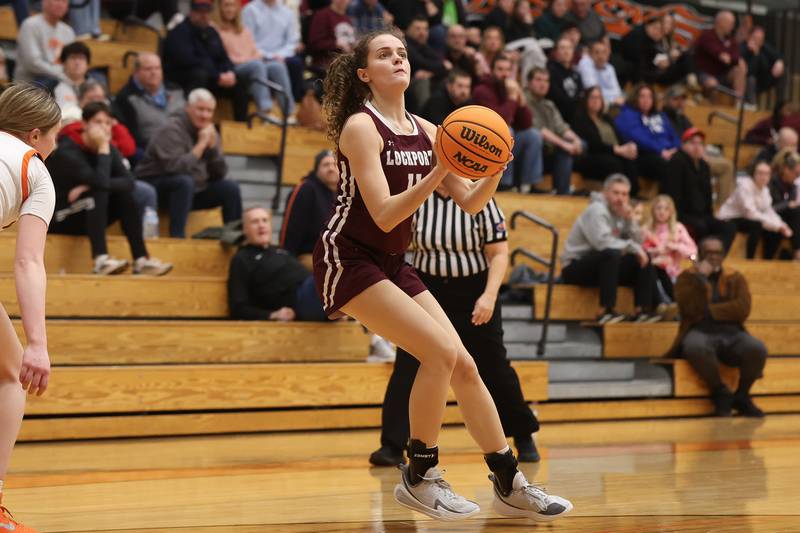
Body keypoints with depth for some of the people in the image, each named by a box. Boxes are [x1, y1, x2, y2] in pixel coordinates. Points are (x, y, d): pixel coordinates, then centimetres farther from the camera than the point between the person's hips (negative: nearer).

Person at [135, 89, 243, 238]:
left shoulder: (208, 131, 5)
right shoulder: (172, 130, -18)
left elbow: (220, 174, 1)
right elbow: (174, 167, -34)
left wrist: (212, 145, -13)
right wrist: (201, 145, -25)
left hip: (192, 191, 8)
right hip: (157, 187, -8)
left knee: (230, 188, -4)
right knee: (185, 181, -36)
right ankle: (177, 237, -38)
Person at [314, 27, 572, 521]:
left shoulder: (425, 131, 7)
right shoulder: (361, 127, -14)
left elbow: (471, 203, 8)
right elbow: (385, 215, -22)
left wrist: (495, 171, -11)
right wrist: (439, 170, -30)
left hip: (393, 264, 8)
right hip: (348, 259, -8)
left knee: (463, 365, 3)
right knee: (441, 352, -20)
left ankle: (511, 485, 12)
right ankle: (419, 478, -6)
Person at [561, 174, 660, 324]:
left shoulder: (620, 212, 10)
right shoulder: (597, 210, -14)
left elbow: (638, 243, 4)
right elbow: (602, 242, -29)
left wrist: (630, 220, -11)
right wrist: (632, 247, -22)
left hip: (603, 264, 9)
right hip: (575, 268, -9)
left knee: (643, 258, 3)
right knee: (611, 253, -35)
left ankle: (642, 310, -7)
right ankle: (606, 311, -35)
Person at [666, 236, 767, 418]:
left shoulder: (735, 278, 14)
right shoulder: (688, 277, 9)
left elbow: (742, 310, -4)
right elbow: (690, 309, -9)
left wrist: (708, 310, -6)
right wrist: (701, 278, -11)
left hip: (732, 334, 2)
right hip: (700, 332, -2)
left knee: (757, 349, -30)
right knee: (696, 348, -39)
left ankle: (741, 396, -4)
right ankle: (721, 394, -16)